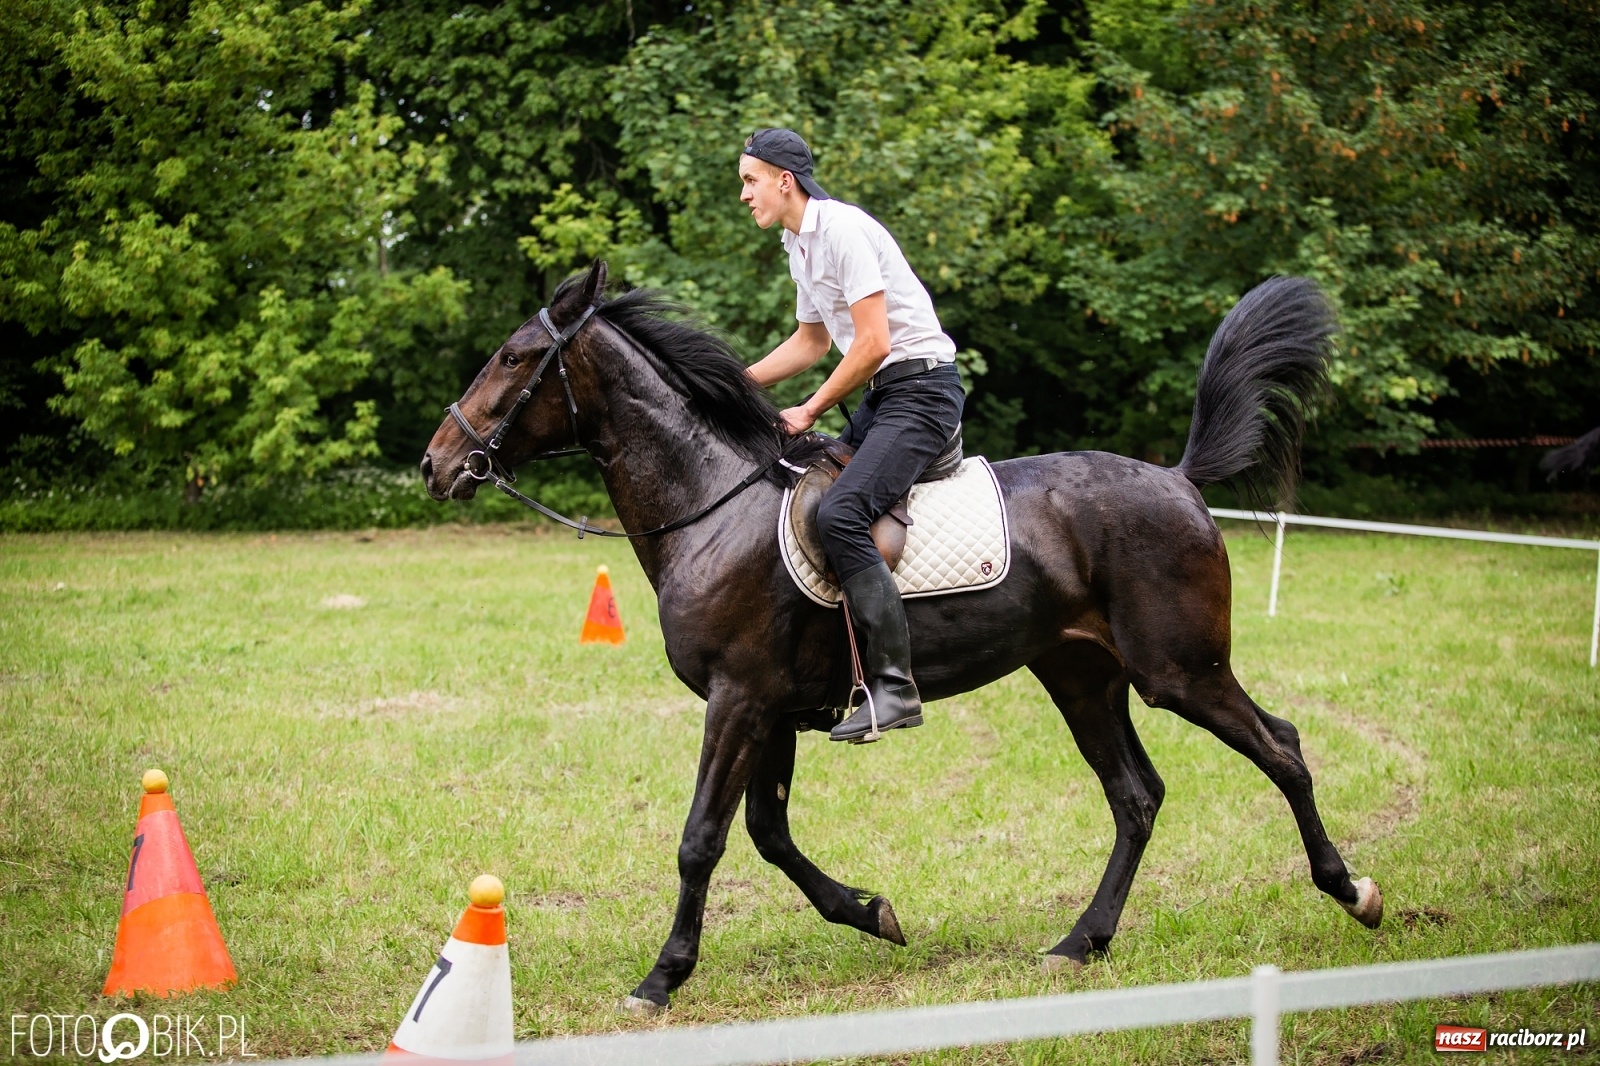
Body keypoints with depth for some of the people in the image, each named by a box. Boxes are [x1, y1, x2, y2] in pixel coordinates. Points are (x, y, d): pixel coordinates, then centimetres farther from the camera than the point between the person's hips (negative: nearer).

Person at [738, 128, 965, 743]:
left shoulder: (841, 229, -14)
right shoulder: (797, 244, 16)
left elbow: (873, 342, -20)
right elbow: (811, 342, 29)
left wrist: (811, 410, -11)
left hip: (922, 387, -11)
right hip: (882, 397, 11)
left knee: (839, 514, -26)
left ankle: (893, 686, -28)